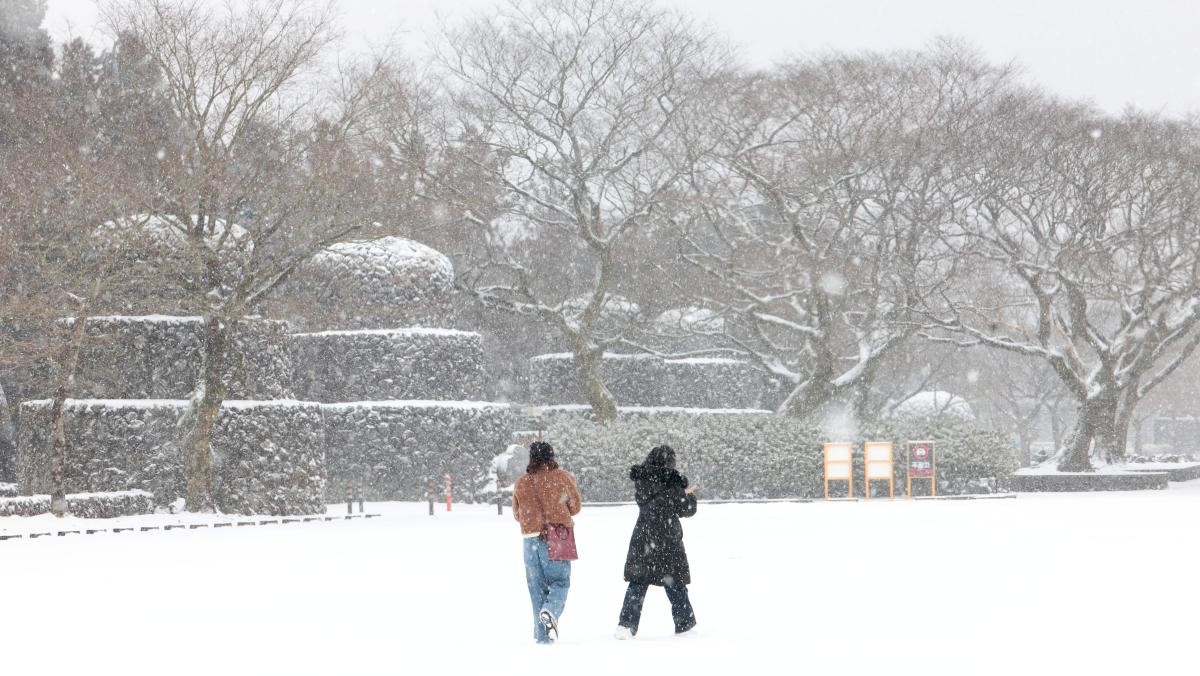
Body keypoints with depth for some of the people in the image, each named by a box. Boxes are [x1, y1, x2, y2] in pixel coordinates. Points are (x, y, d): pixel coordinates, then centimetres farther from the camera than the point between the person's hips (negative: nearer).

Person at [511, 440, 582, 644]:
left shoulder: (521, 483, 6)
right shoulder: (562, 477, -2)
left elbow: (517, 514, 14)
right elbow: (576, 506, 5)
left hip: (531, 538, 3)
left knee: (537, 588, 9)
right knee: (560, 582, 4)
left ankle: (542, 636, 7)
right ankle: (551, 612, -25)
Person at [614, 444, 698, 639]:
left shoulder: (641, 481, 3)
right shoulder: (671, 483, -12)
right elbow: (687, 509, -5)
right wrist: (689, 495, 16)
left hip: (642, 539, 4)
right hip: (667, 541, -4)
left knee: (637, 583, 6)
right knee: (675, 585, 8)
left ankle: (626, 624, -4)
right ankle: (685, 625, 15)